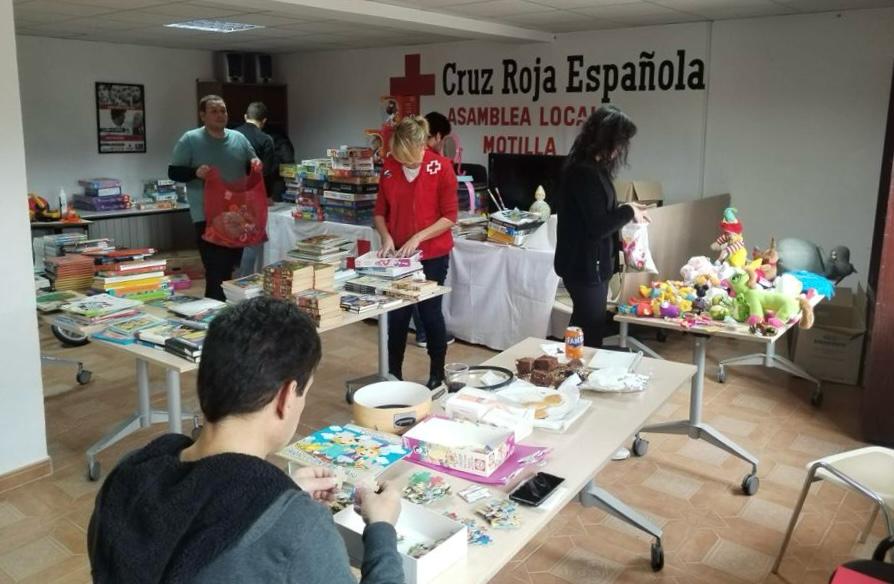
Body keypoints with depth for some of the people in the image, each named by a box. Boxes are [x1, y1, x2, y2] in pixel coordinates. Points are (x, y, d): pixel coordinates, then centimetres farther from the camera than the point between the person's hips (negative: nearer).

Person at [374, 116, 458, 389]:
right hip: (398, 255, 3)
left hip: (432, 255, -3)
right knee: (397, 314, 7)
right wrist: (386, 237, -11)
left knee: (430, 311, 5)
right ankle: (393, 374, 19)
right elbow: (380, 211, 7)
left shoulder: (441, 167, -10)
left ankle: (437, 374, 22)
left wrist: (417, 238, -19)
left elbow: (449, 217, -11)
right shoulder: (389, 167, 1)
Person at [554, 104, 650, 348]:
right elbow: (598, 226, -24)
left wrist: (625, 209, 6)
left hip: (587, 264, 10)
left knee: (583, 329, 20)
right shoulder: (585, 172, -22)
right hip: (585, 266, -10)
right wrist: (628, 212, -10)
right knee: (590, 336, 0)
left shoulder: (589, 167, 10)